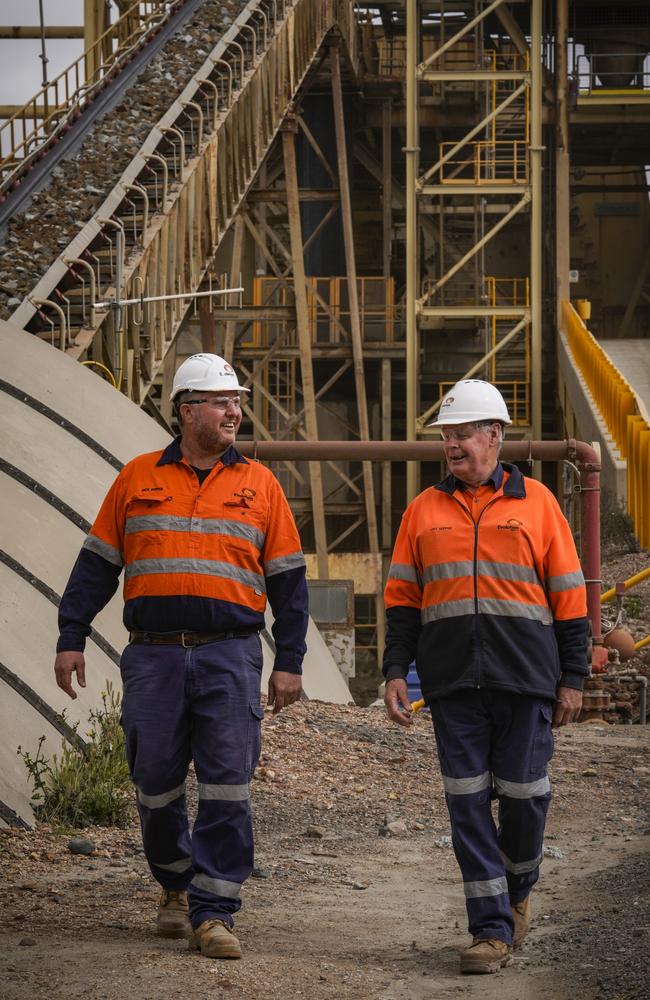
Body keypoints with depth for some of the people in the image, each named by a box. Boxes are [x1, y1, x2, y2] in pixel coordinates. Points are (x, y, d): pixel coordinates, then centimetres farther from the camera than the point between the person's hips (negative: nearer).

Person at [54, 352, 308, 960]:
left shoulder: (258, 484, 9)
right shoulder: (138, 479, 10)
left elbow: (287, 578, 10)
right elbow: (97, 565, 13)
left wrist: (289, 662, 4)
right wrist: (71, 638, 6)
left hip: (230, 657, -1)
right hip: (153, 657, 1)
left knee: (227, 786, -8)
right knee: (156, 782, 6)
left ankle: (212, 912, -5)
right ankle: (176, 886, 27)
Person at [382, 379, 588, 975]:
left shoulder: (536, 502, 5)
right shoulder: (425, 510, 12)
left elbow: (568, 595, 6)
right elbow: (402, 598, 14)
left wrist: (573, 678, 3)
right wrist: (396, 671, 4)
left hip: (525, 679, -2)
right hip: (452, 681, 2)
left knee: (524, 796, 1)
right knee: (468, 804, -1)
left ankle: (518, 889, 28)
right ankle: (493, 929, 3)